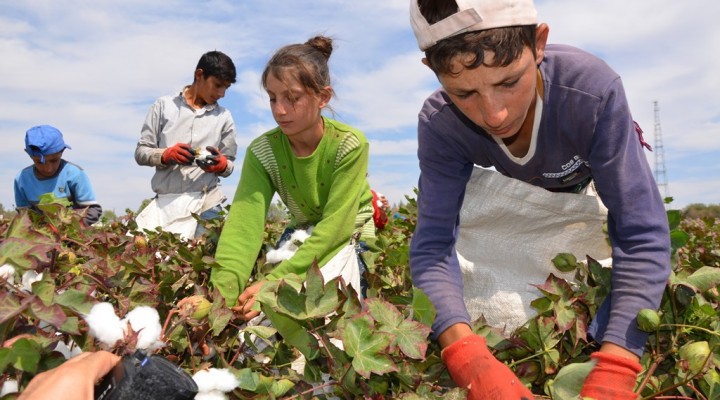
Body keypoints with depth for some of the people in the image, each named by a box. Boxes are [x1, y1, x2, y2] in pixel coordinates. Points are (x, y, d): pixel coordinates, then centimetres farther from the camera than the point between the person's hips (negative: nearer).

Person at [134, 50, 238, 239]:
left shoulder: (224, 116, 11)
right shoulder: (164, 105, 8)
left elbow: (229, 164, 14)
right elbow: (140, 152, 8)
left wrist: (221, 164, -9)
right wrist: (166, 155, -12)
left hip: (206, 202, 1)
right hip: (165, 201, 0)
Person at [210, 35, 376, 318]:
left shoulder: (350, 146, -25)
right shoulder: (262, 152, -17)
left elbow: (336, 226, -30)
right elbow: (244, 223, -30)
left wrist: (275, 281, -40)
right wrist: (222, 292, -47)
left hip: (353, 238, -2)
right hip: (302, 236, 3)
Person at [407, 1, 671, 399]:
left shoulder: (594, 90, -44)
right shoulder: (438, 124, -37)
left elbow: (641, 236, -45)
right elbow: (433, 244, -40)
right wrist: (469, 357, -58)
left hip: (596, 175, -1)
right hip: (517, 192, 1)